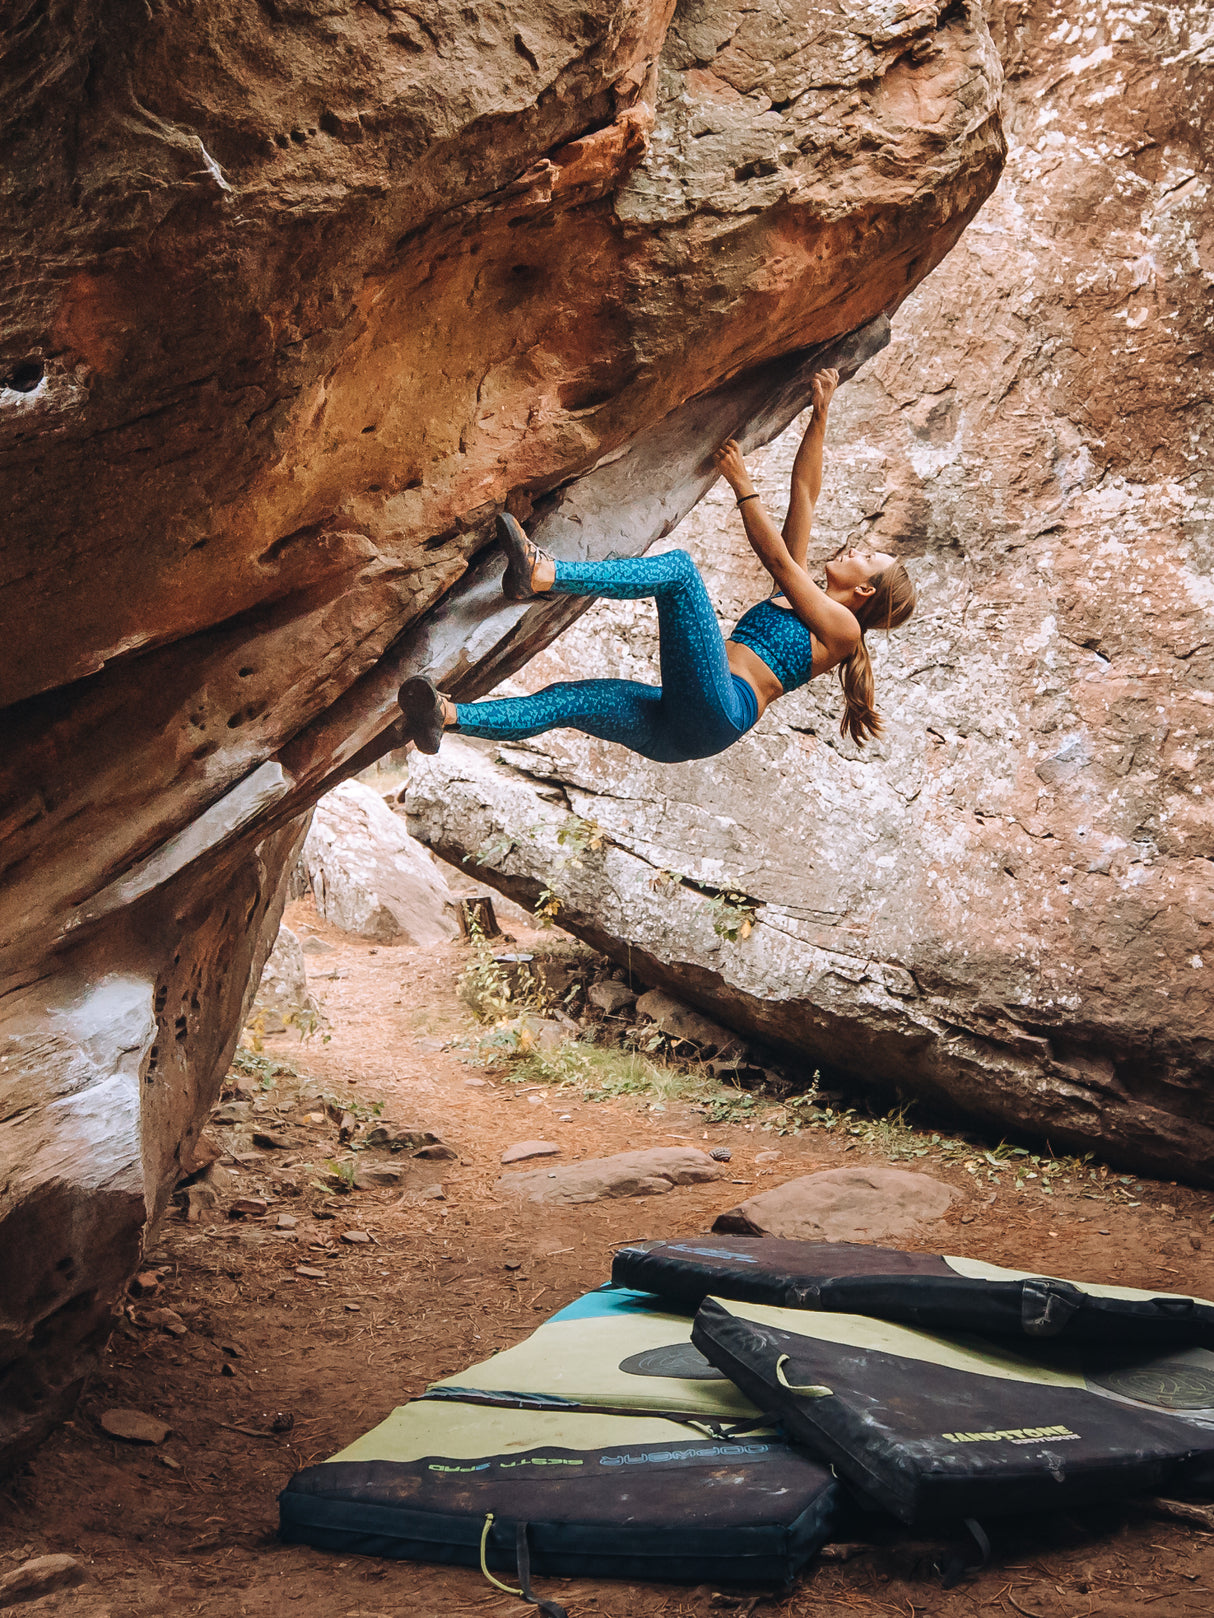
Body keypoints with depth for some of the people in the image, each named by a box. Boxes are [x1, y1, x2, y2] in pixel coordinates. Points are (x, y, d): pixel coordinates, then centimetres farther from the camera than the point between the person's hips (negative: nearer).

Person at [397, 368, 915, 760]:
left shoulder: (841, 626, 13)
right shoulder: (795, 596, 33)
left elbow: (776, 557, 5)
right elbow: (803, 495, 31)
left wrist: (742, 486, 7)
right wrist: (820, 416, 29)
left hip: (718, 710, -8)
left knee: (678, 568, -21)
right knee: (566, 699, -14)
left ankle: (541, 574, -37)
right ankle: (448, 717, -34)